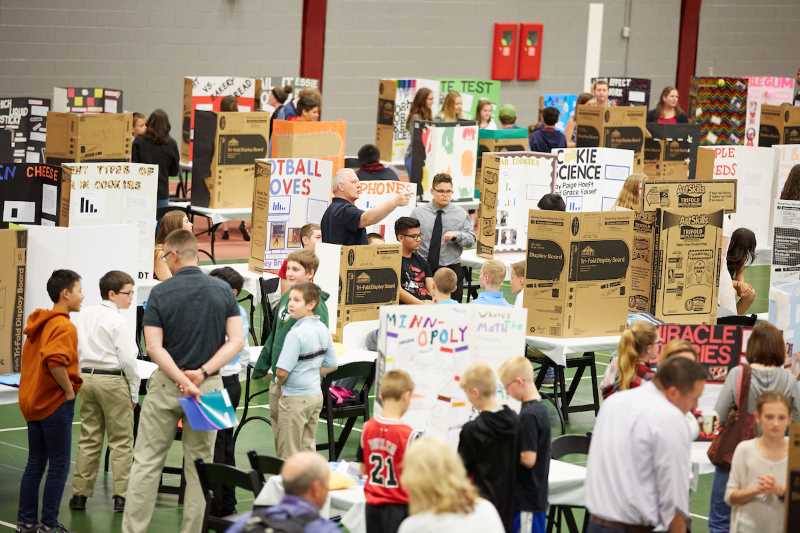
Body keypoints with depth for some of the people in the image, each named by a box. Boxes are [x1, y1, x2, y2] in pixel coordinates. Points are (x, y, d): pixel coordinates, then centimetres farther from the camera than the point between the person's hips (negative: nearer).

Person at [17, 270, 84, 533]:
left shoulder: (39, 323, 11)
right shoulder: (64, 326, -16)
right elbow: (55, 361, -31)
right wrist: (69, 391, -18)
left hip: (32, 401, 8)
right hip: (55, 404, -8)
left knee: (35, 462, 13)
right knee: (59, 465, 0)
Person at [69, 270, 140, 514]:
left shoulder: (85, 314, 7)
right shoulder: (118, 321, -13)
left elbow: (76, 349, 10)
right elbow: (128, 359, -14)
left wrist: (82, 377, 17)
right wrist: (134, 392, -3)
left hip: (87, 377, 6)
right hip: (113, 380, -6)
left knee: (89, 438, 13)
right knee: (121, 441, 2)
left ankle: (80, 493, 14)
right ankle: (121, 495, 0)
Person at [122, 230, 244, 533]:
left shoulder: (160, 293, -7)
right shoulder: (223, 292, -1)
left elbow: (154, 347, -14)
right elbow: (236, 341, -6)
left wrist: (182, 381, -17)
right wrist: (203, 373, -12)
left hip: (166, 384, -2)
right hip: (208, 385, 2)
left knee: (146, 462, 4)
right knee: (199, 464, 9)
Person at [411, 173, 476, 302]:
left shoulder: (461, 213, 6)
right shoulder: (418, 212, 5)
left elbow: (471, 240, 5)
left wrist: (457, 235, -16)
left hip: (452, 269, 1)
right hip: (423, 269, 0)